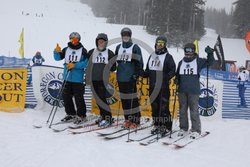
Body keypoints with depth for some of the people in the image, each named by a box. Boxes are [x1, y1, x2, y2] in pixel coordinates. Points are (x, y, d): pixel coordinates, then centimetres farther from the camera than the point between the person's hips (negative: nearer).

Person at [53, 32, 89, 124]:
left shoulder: (83, 50, 0)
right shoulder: (66, 49, 11)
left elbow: (86, 63, -7)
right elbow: (58, 58, 8)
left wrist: (75, 65, -17)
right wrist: (57, 52, -12)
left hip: (78, 78, -5)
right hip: (67, 78, 5)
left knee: (78, 97, -4)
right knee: (66, 96, 9)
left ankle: (81, 115, 9)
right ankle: (71, 114, 24)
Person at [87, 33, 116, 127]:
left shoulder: (109, 53, 4)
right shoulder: (91, 52, 11)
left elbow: (113, 67, 6)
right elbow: (87, 64, 15)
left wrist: (107, 68, -13)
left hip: (103, 80, -4)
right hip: (93, 79, 4)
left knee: (102, 98, -12)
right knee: (97, 99, 9)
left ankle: (108, 118, -5)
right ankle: (103, 116, 23)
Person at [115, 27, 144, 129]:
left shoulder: (135, 48, 0)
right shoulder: (118, 47, 15)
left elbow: (139, 63, -3)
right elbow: (115, 61, 22)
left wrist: (137, 74, -10)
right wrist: (115, 73, 12)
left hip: (131, 78, -5)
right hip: (121, 78, 5)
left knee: (133, 99, -6)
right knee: (124, 99, 8)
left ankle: (136, 120, 0)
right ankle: (127, 119, 17)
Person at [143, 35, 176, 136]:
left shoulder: (168, 57, -1)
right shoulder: (152, 56, 17)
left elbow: (173, 70, -7)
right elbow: (148, 70, 22)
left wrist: (166, 77, -24)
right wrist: (143, 74, 3)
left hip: (163, 86, -6)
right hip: (152, 86, 6)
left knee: (164, 107, -6)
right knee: (154, 106, 10)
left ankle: (167, 126, 4)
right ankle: (157, 125, 21)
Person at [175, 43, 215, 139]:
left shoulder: (199, 61, 3)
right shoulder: (181, 62, 13)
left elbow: (209, 62, 0)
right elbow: (177, 74, 21)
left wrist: (210, 54, -16)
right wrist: (177, 80, 2)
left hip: (194, 91, -4)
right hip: (182, 90, 4)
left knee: (194, 110, -5)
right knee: (182, 110, 9)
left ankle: (196, 130, 3)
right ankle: (183, 128, 20)